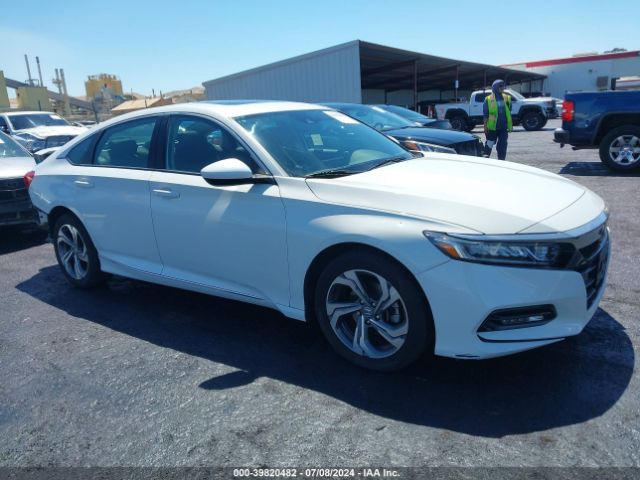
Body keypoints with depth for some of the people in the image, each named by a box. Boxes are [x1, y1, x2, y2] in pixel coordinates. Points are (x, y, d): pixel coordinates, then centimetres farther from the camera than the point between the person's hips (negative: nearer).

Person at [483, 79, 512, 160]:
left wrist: (510, 124, 11)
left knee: (502, 145, 5)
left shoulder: (506, 98, 9)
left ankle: (501, 160, 13)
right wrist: (485, 126, -9)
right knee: (489, 144, 4)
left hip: (503, 127, 4)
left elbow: (509, 112, 14)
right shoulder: (488, 99, -5)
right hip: (492, 127, -4)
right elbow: (485, 114, -4)